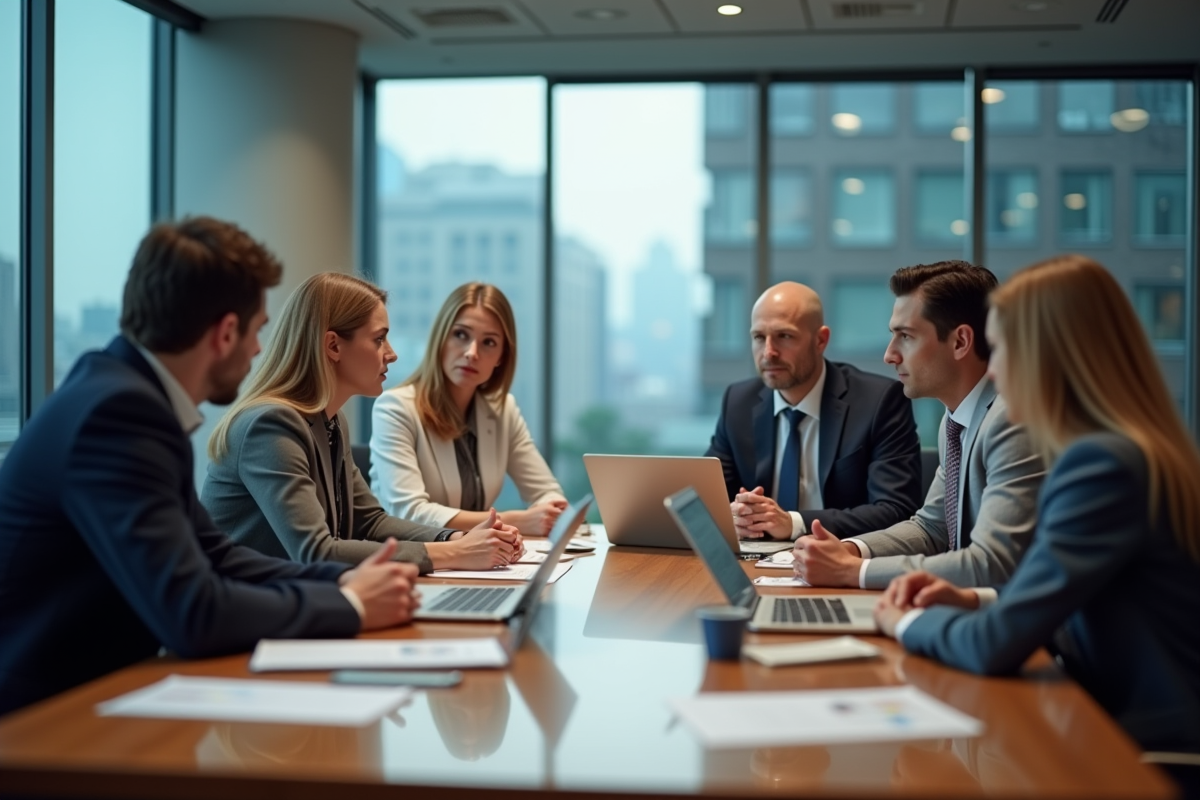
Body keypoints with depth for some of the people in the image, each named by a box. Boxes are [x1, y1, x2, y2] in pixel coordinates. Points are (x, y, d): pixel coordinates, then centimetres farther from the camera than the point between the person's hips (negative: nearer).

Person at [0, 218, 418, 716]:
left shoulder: (130, 392, 4)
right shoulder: (118, 410, -22)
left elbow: (210, 555, 12)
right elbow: (192, 614, -28)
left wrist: (342, 581, -2)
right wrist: (350, 606, -14)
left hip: (86, 692, 8)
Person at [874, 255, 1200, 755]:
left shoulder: (1103, 464, -20)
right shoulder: (1137, 451, 9)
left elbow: (995, 647, -22)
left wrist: (910, 622, -3)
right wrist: (972, 602, 6)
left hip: (1154, 748, -8)